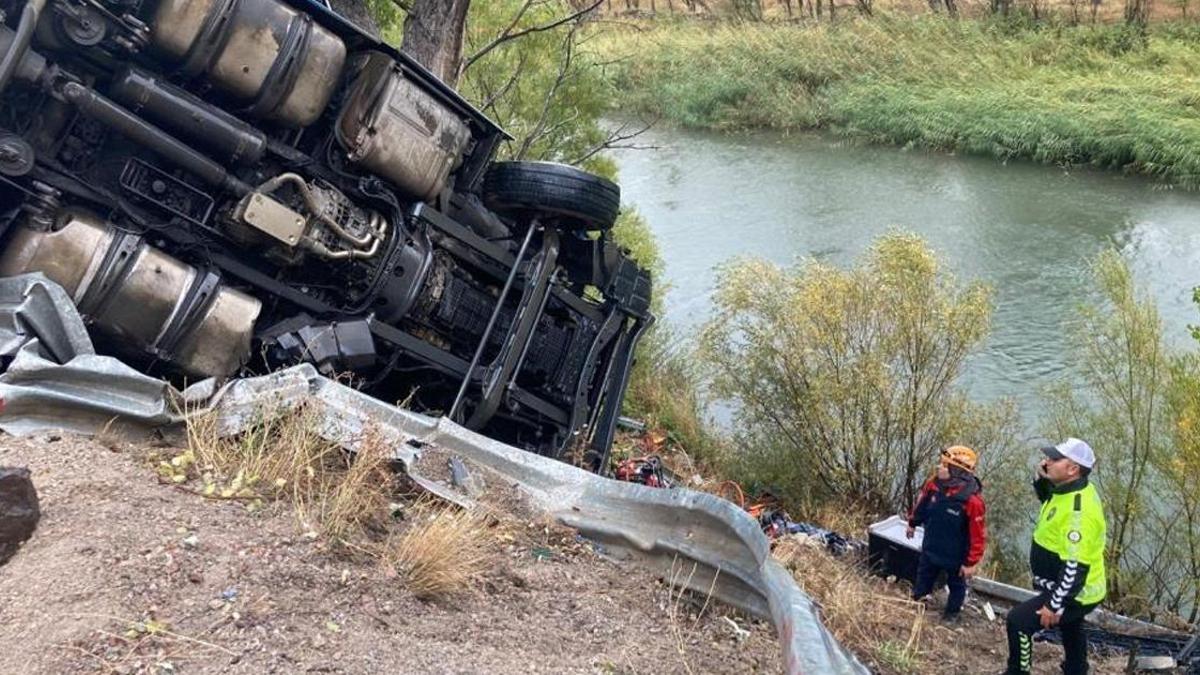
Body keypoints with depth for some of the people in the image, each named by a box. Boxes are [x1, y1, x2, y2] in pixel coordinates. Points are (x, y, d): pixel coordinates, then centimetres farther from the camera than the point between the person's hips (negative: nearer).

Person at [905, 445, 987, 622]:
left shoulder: (972, 500, -35)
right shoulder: (934, 484, -19)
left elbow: (978, 535, -26)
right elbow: (921, 503, 4)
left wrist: (971, 562, -19)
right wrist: (913, 523, 19)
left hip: (955, 555, -4)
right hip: (931, 547, 5)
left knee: (956, 585, 23)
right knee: (923, 577, 26)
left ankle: (952, 613, 47)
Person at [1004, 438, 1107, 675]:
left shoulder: (1079, 509, -33)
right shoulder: (1070, 491, -3)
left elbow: (1075, 566, -33)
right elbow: (1050, 500, 21)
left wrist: (1054, 605, -28)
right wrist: (1043, 479, -1)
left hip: (1073, 595, -10)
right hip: (1073, 590, 10)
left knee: (1018, 621, -17)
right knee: (1072, 635, 29)